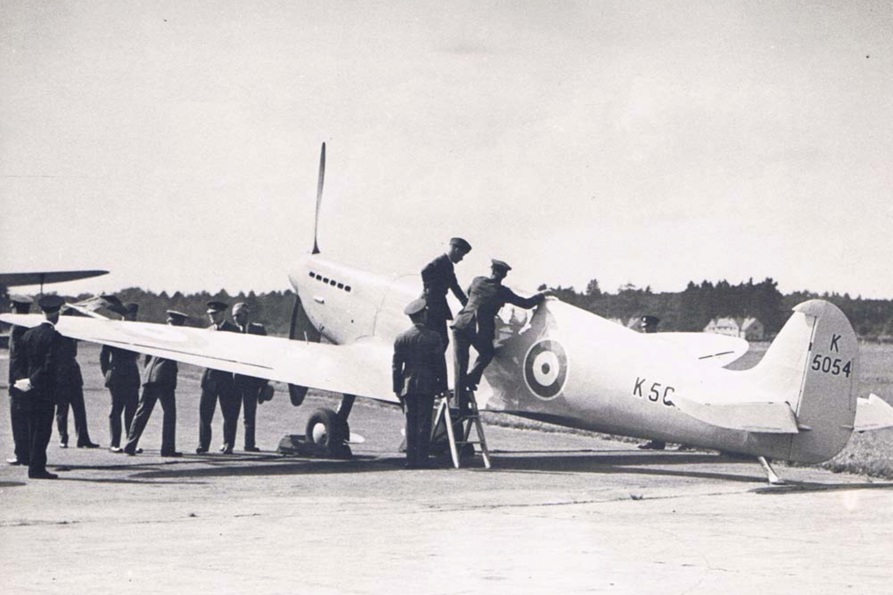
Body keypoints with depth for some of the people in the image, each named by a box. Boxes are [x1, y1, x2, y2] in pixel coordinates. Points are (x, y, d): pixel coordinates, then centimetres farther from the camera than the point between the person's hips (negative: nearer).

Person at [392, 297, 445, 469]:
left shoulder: (401, 338, 1)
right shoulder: (433, 337, -5)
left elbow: (396, 365, 4)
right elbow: (440, 364, -3)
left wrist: (397, 388, 11)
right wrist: (443, 385, 5)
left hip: (407, 386, 2)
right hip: (427, 386, -2)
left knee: (410, 423, 6)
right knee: (424, 423, 0)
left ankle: (411, 459, 4)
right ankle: (421, 459, -2)